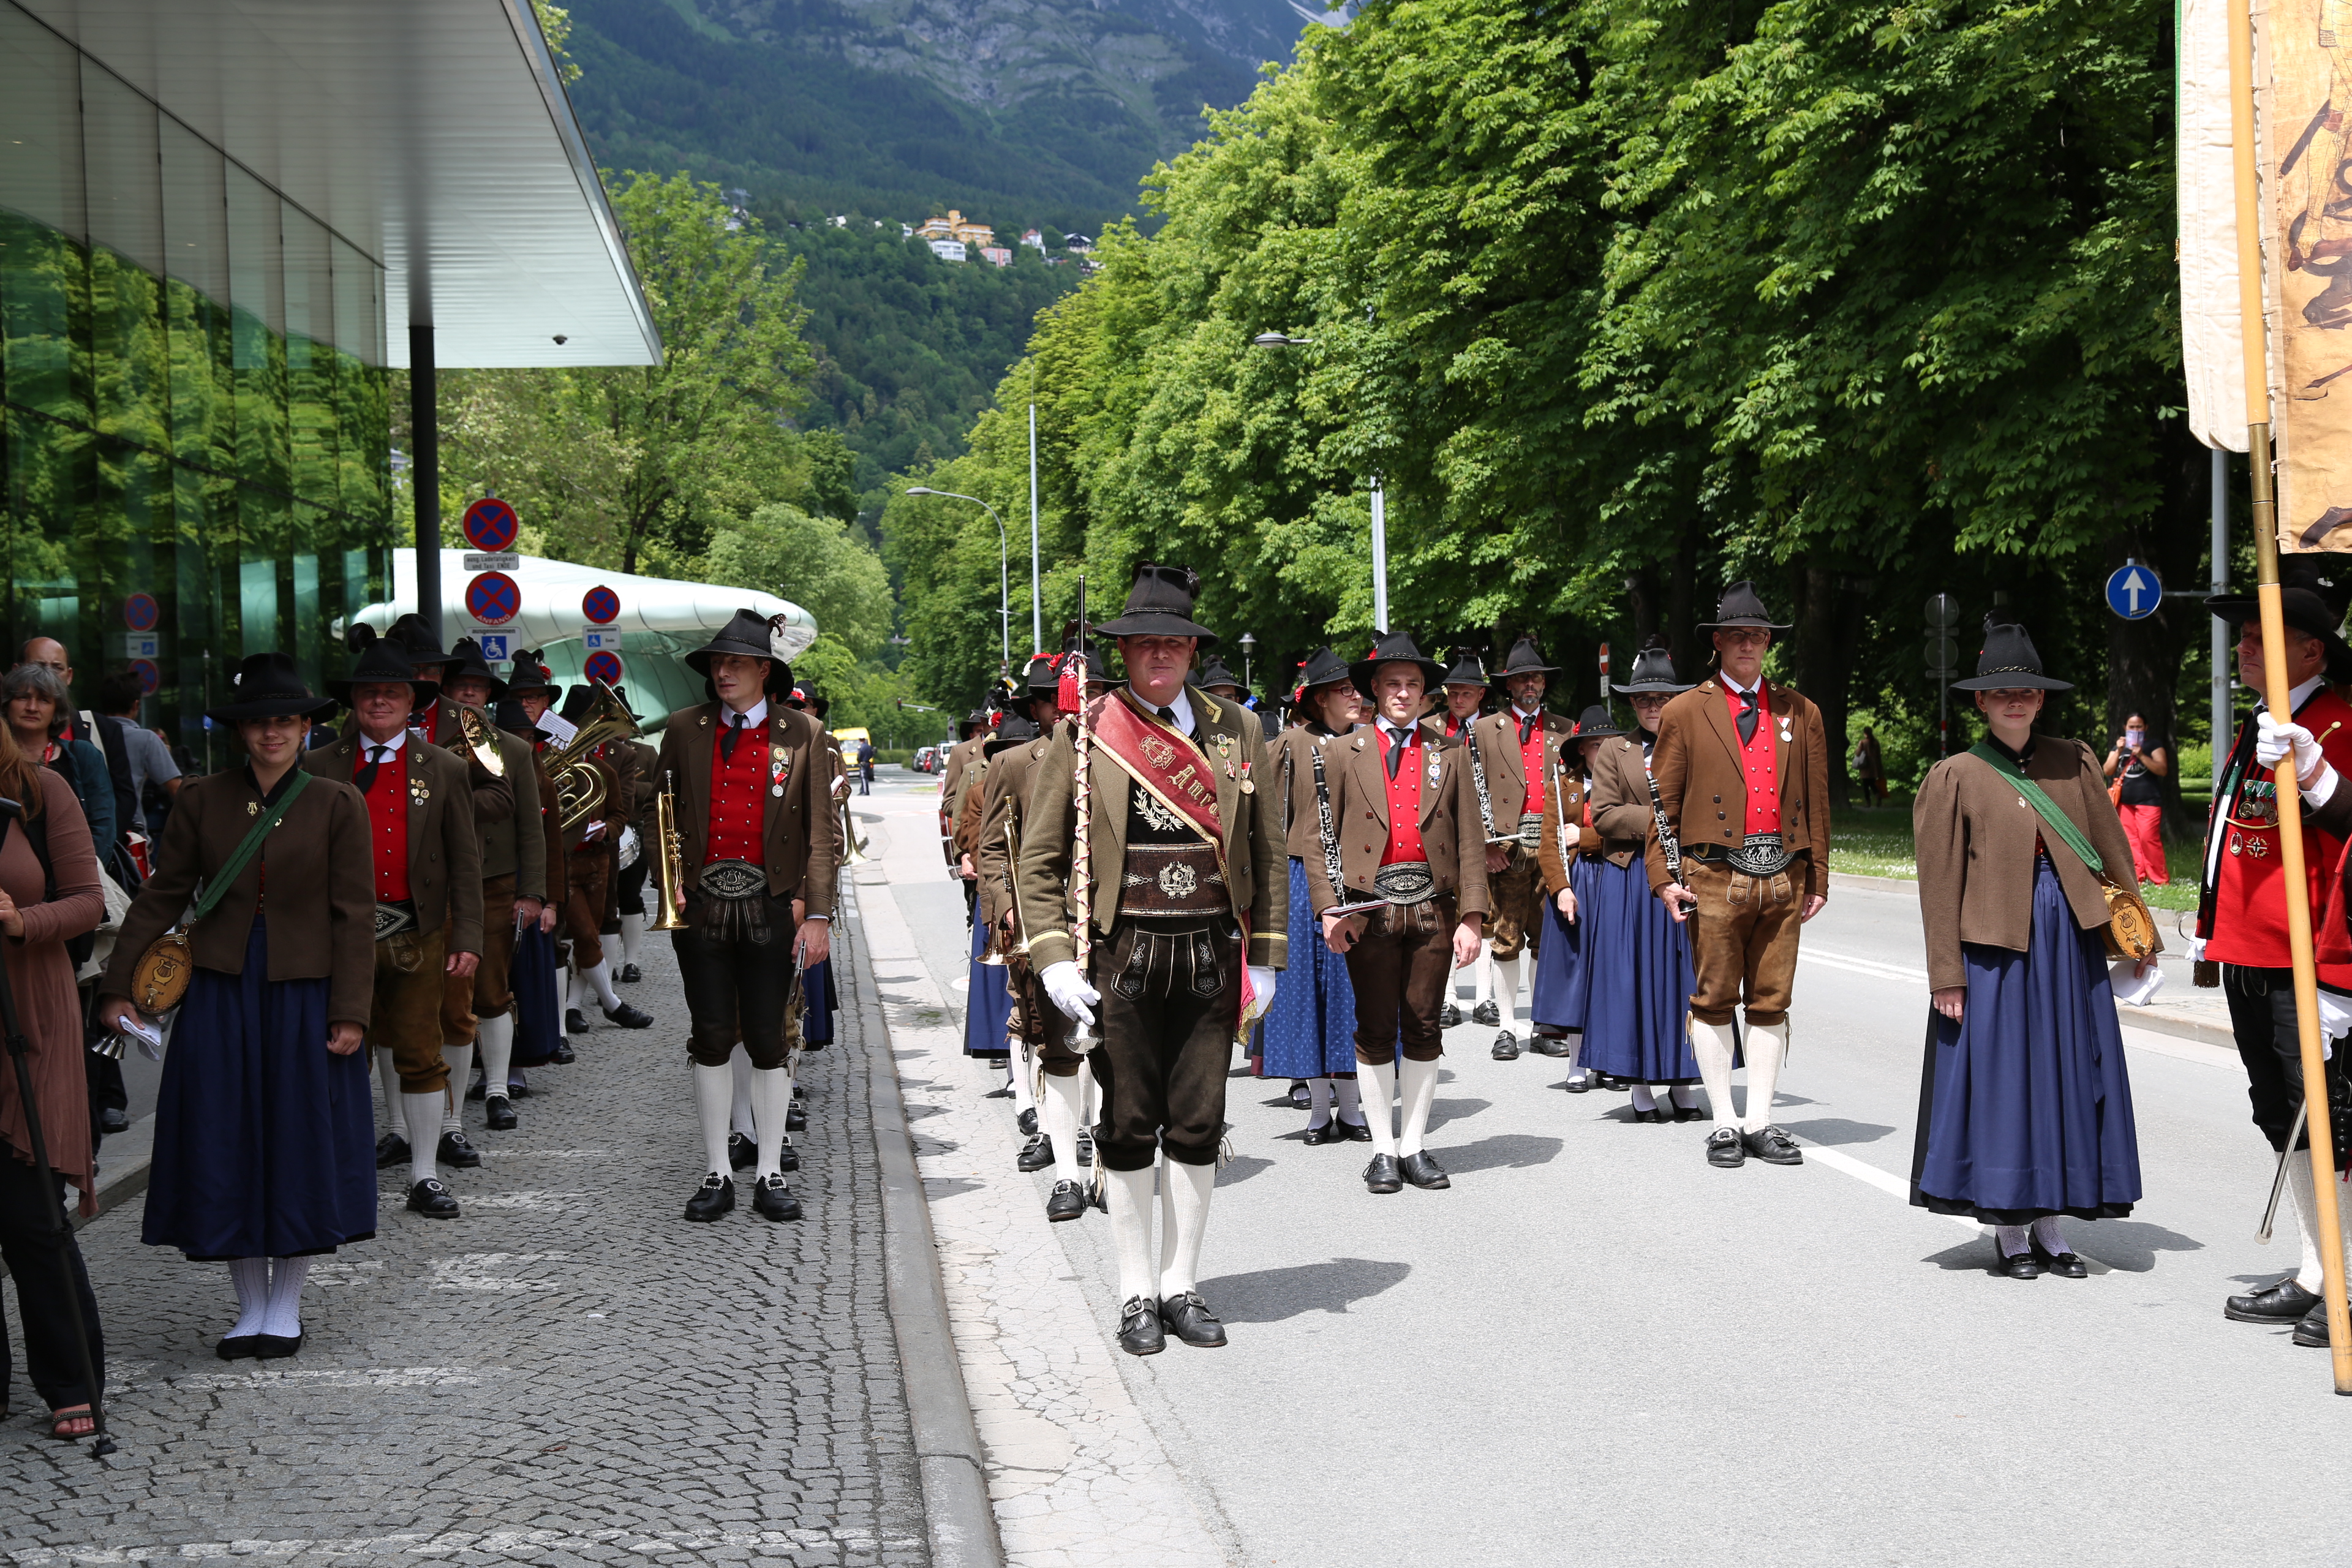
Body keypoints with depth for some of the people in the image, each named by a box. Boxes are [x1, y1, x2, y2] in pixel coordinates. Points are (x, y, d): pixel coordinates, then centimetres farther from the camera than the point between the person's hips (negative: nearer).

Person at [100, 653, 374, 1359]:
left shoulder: (337, 805, -2)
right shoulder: (203, 802, 3)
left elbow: (354, 916, -3)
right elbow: (161, 896, 7)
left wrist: (351, 1011, -9)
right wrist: (119, 985, 2)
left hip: (304, 997, -2)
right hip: (220, 998, 2)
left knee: (301, 1147, 4)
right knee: (224, 1149, 4)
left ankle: (286, 1304, 19)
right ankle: (249, 1305, 18)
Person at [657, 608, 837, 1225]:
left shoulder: (802, 734, 2)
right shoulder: (683, 729, 7)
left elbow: (821, 831, 1)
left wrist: (818, 914, -4)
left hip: (773, 905, -1)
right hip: (701, 904, 1)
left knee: (770, 1040, 3)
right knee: (711, 1039, 4)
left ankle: (770, 1174, 14)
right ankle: (716, 1174, 14)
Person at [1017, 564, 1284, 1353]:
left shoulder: (1237, 731, 7)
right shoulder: (1084, 734, 0)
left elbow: (1265, 851, 11)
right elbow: (1039, 858, 2)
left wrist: (1265, 956, 7)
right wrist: (1053, 957, -7)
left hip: (1211, 956, 2)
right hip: (1119, 957, -2)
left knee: (1198, 1126, 8)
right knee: (1128, 1128, 5)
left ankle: (1181, 1285, 22)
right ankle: (1136, 1294, 17)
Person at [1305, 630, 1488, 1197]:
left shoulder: (1450, 754, 10)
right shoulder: (1345, 753, 7)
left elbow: (1470, 840, 6)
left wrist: (1472, 917, -1)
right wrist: (1328, 908, -8)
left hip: (1433, 906, 1)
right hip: (1369, 907, -1)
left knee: (1424, 1028, 6)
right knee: (1375, 1030, 2)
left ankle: (1415, 1146, 16)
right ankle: (1383, 1150, 12)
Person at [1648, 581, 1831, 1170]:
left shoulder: (1800, 712, 12)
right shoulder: (1684, 713, 4)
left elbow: (1816, 801, 14)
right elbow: (1662, 802, 3)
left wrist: (1818, 878, 10)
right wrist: (1663, 878, -4)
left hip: (1783, 878, 3)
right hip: (1715, 874, -3)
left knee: (1771, 1002, 6)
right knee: (1714, 1000, 1)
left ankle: (1760, 1123, 12)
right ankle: (1724, 1124, 9)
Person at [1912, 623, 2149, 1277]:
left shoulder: (2075, 762, 8)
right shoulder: (1955, 778, -2)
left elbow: (2114, 852, 13)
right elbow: (1940, 884, -4)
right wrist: (1946, 974, -8)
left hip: (2071, 943, 4)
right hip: (1995, 947, -4)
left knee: (2069, 1074, 6)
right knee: (1999, 1077, 0)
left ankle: (2049, 1223, 17)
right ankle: (2008, 1230, 11)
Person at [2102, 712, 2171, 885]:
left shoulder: (2153, 747, 4)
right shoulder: (2117, 748, 17)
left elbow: (2162, 770, -9)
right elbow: (2108, 771, 6)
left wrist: (2141, 755, -17)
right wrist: (2119, 751, -5)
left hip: (2148, 801, -5)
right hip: (2125, 802, 5)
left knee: (2149, 839, -13)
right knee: (2130, 840, 1)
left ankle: (2161, 880, -8)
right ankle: (2137, 877, 6)